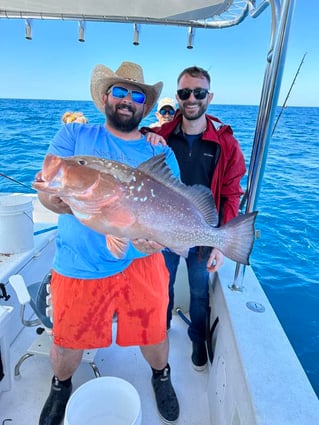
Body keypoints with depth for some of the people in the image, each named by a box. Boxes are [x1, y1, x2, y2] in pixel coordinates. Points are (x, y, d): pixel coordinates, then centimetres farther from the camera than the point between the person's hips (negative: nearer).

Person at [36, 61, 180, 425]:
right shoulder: (75, 135, 2)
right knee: (68, 343, 17)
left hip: (141, 263, 1)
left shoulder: (161, 154, 3)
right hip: (78, 266, 0)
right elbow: (45, 189, -6)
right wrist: (62, 201, -28)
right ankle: (61, 387, 53)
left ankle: (161, 376, 51)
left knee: (153, 335, 14)